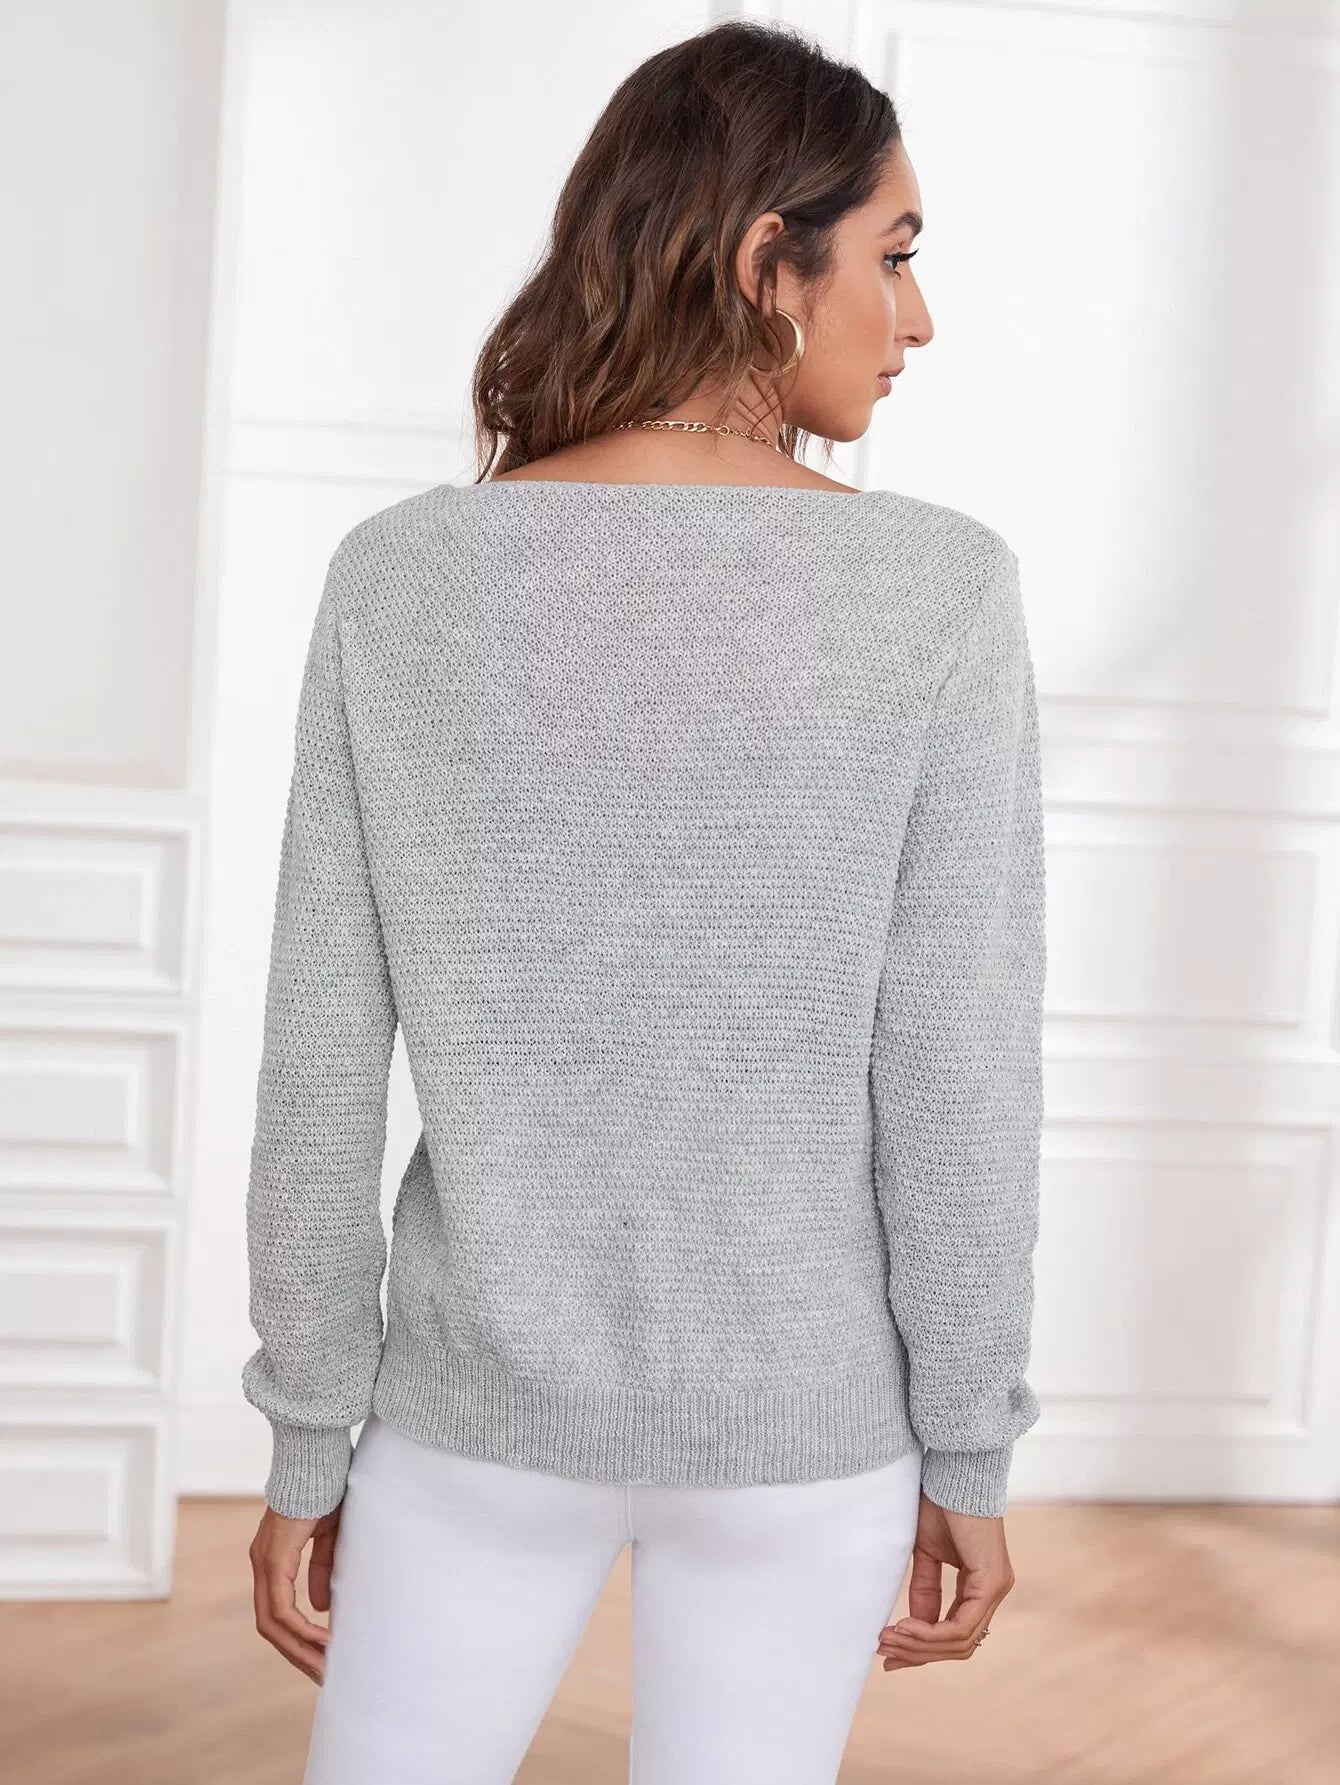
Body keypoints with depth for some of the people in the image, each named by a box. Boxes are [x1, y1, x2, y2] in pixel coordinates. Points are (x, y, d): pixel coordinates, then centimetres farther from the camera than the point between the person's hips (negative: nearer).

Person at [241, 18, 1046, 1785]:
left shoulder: (401, 575, -8)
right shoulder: (936, 588, -13)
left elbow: (323, 1066, -6)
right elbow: (957, 1081, -12)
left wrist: (308, 1441, 4)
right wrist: (971, 1458, 0)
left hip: (489, 1392, 1)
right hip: (800, 1411, -1)